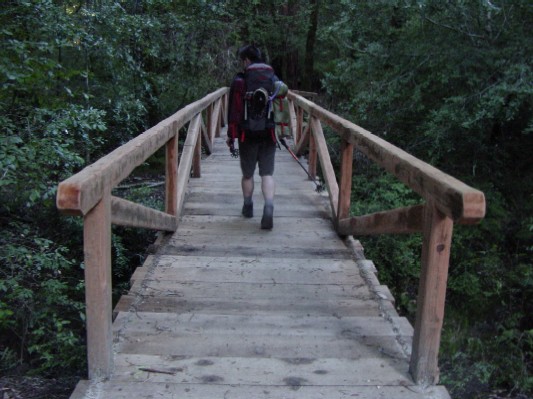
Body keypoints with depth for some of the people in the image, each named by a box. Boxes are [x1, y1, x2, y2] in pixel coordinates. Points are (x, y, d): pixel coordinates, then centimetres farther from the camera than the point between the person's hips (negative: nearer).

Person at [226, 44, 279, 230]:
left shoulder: (240, 81, -6)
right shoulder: (274, 79, 7)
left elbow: (234, 110, -8)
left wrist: (231, 135, -2)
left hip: (248, 136, -2)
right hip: (269, 135, 2)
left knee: (247, 174, 14)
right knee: (267, 173, 3)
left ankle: (248, 207, 29)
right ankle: (269, 208, -16)